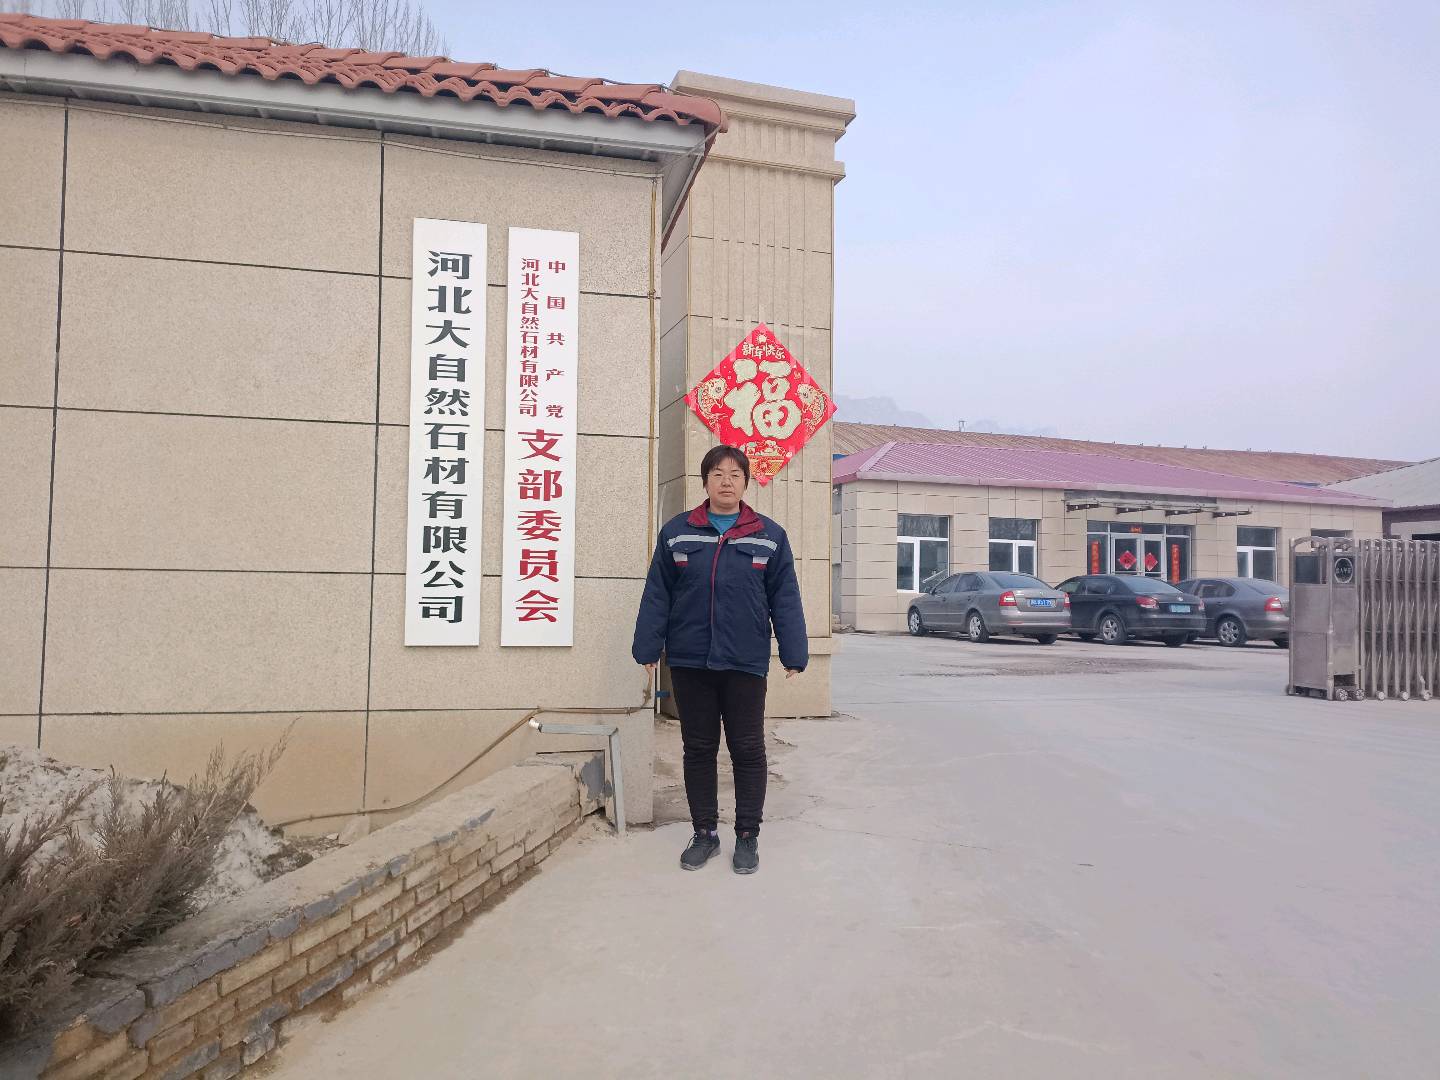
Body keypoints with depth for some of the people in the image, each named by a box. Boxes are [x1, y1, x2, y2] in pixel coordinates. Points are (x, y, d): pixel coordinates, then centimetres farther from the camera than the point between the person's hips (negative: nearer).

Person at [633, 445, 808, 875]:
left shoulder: (770, 536, 3)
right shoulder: (676, 532, 4)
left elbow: (785, 600, 1)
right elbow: (656, 595, 4)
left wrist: (794, 654, -3)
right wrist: (648, 648, 0)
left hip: (745, 663, -1)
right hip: (689, 662, 1)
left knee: (747, 750, 6)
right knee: (698, 750, 12)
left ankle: (747, 835, 22)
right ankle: (705, 832, 26)